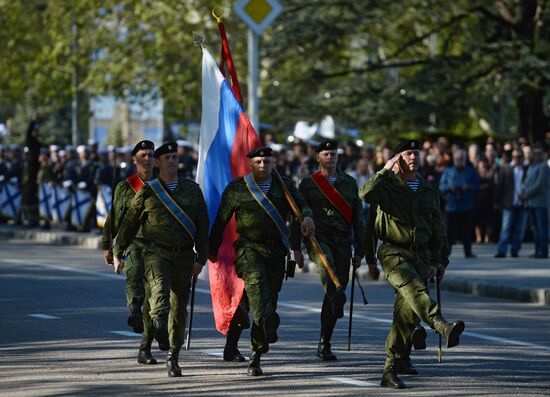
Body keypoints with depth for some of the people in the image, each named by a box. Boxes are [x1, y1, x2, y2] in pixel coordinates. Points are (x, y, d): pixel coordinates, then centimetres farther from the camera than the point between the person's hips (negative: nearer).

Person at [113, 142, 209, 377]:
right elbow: (129, 223, 9)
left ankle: (173, 357, 19)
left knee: (180, 306, 7)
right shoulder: (147, 191, 5)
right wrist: (118, 254, 8)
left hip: (183, 255, 2)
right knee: (159, 287, -32)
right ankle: (159, 323, -56)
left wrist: (200, 259, 1)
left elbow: (202, 226, 8)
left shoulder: (192, 190, 10)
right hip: (156, 251, -2)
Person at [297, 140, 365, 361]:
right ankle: (336, 304, -53)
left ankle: (324, 344, 9)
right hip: (318, 237, -3)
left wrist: (359, 250, 12)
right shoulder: (308, 184, 6)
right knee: (326, 263, -37)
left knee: (340, 283, 2)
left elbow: (358, 218, 16)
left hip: (343, 242, 3)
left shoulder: (349, 183, 14)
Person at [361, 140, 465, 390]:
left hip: (421, 255, 5)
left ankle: (391, 368, 9)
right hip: (394, 252, -5)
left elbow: (437, 229, 21)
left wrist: (439, 260, 13)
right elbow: (365, 194, -20)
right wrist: (386, 170, -10)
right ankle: (443, 328, -56)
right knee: (413, 289, -32)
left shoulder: (429, 190, 17)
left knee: (407, 310, -1)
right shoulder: (388, 186, 3)